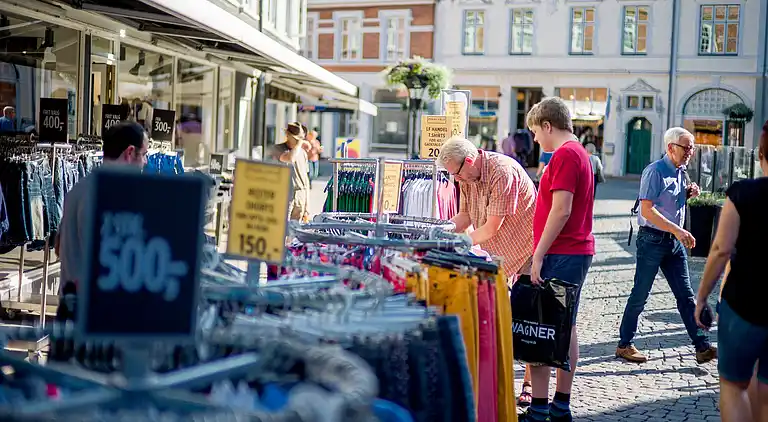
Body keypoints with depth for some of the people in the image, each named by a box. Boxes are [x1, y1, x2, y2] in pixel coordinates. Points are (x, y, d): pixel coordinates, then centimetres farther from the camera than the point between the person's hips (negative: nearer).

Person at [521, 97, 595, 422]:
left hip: (560, 255, -10)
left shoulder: (564, 155, -14)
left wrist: (538, 256, -19)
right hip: (578, 252, 10)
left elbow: (560, 211, -21)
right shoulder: (579, 152, 18)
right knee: (565, 328, 13)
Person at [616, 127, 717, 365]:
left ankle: (702, 347, 7)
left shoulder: (681, 172, 12)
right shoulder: (655, 171, -14)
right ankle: (624, 345, 12)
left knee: (686, 295, 6)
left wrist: (688, 194, 4)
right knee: (640, 294, 1)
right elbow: (647, 210, -21)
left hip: (675, 242, 8)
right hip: (653, 240, -8)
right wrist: (677, 231, -24)